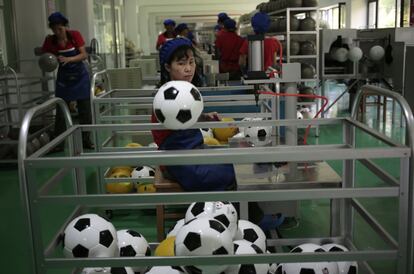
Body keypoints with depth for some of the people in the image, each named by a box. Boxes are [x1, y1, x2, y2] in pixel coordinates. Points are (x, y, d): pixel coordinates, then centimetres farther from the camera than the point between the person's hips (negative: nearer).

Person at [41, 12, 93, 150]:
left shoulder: (75, 35, -13)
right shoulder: (50, 41, -10)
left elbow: (84, 55, -15)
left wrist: (69, 59, -31)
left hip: (80, 76, 0)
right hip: (64, 79, 0)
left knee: (85, 110, 3)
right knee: (60, 112, -1)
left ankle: (86, 140, 16)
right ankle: (58, 143, 8)